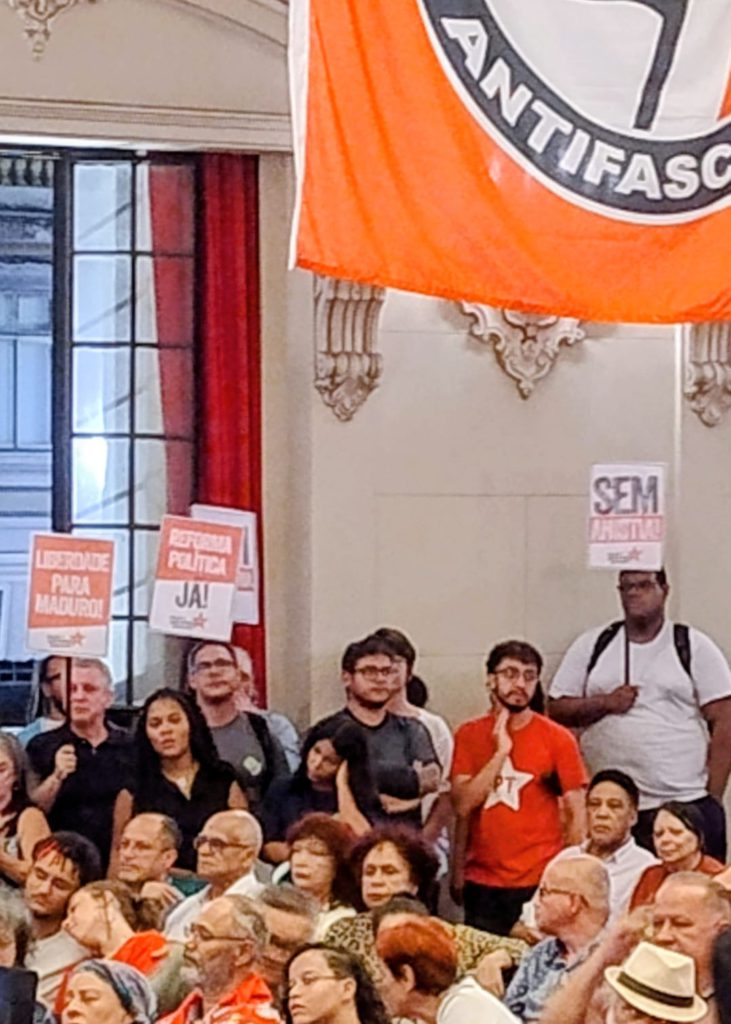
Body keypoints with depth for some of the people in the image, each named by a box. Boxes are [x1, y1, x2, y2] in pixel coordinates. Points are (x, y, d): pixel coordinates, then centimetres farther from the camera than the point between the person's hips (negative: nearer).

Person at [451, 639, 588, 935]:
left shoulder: (558, 739, 0)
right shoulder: (470, 734, 7)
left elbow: (576, 815, 1)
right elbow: (462, 805, -1)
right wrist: (501, 751, -8)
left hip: (540, 884, -2)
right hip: (482, 885, 2)